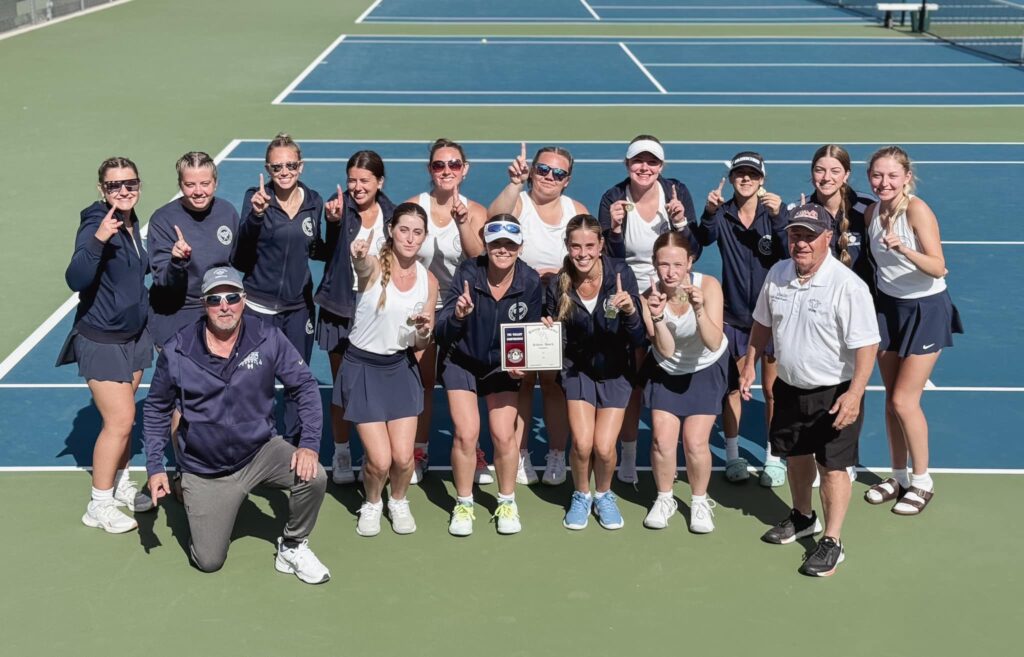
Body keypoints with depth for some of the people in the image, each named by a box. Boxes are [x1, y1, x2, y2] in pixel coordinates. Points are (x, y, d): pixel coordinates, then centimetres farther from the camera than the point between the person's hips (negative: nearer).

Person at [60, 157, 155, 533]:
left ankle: (120, 485, 31)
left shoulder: (132, 222, 3)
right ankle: (98, 506, 7)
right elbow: (76, 280, -33)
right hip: (101, 340, -7)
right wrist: (98, 240, -46)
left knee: (124, 417, 14)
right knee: (120, 420, -7)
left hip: (133, 335, 7)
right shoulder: (96, 224, -20)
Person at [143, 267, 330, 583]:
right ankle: (203, 510, 35)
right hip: (204, 471, 0)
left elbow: (305, 385, -7)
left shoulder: (268, 339, -12)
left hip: (260, 451, 1)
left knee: (313, 477, -28)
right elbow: (156, 409, 2)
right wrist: (154, 466, -4)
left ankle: (292, 547, 2)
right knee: (208, 562, -1)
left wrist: (310, 444, -19)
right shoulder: (176, 351, -11)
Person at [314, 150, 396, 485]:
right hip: (341, 309, -2)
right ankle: (341, 455, 24)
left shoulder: (391, 214, 1)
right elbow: (328, 251, -29)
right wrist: (333, 221, -49)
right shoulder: (341, 207, -9)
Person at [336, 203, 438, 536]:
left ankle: (399, 502, 30)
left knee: (403, 457, -4)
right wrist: (358, 257, -66)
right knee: (380, 460, -9)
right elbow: (362, 267, -42)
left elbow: (420, 346, 7)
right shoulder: (374, 266, -14)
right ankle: (371, 504, 25)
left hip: (401, 368, 4)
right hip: (363, 367, -3)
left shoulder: (428, 280, 0)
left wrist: (424, 331, -17)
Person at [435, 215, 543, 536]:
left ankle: (507, 503, 15)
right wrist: (457, 316, -44)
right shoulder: (468, 273, -21)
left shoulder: (530, 282, -15)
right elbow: (442, 331, -23)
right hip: (461, 361, -1)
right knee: (466, 434, -10)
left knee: (504, 435, -9)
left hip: (503, 365, 1)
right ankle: (463, 505, 11)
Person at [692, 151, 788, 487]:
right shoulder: (722, 214, -3)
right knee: (732, 385, 9)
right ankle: (733, 456, 23)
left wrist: (778, 217, -33)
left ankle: (774, 458, 20)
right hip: (734, 313, 1)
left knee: (772, 389, 6)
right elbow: (703, 239, -23)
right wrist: (709, 213, -41)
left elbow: (789, 252, -19)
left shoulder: (776, 210, -5)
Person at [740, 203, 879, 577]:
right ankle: (803, 518, 44)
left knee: (832, 466, 0)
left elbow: (866, 345, -23)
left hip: (834, 395, -6)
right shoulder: (777, 275, -2)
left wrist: (855, 393, -30)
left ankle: (832, 542, 12)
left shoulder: (847, 286, -22)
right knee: (796, 456, 21)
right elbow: (762, 324, 13)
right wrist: (750, 365, 13)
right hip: (790, 388, 6)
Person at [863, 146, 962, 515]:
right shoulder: (872, 212, -2)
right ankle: (899, 477, 24)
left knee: (905, 401, -5)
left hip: (925, 309, -6)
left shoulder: (917, 210, -21)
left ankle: (922, 482, 13)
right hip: (888, 305, 6)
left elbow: (938, 267, -28)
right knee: (892, 398, 10)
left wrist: (904, 250, -43)